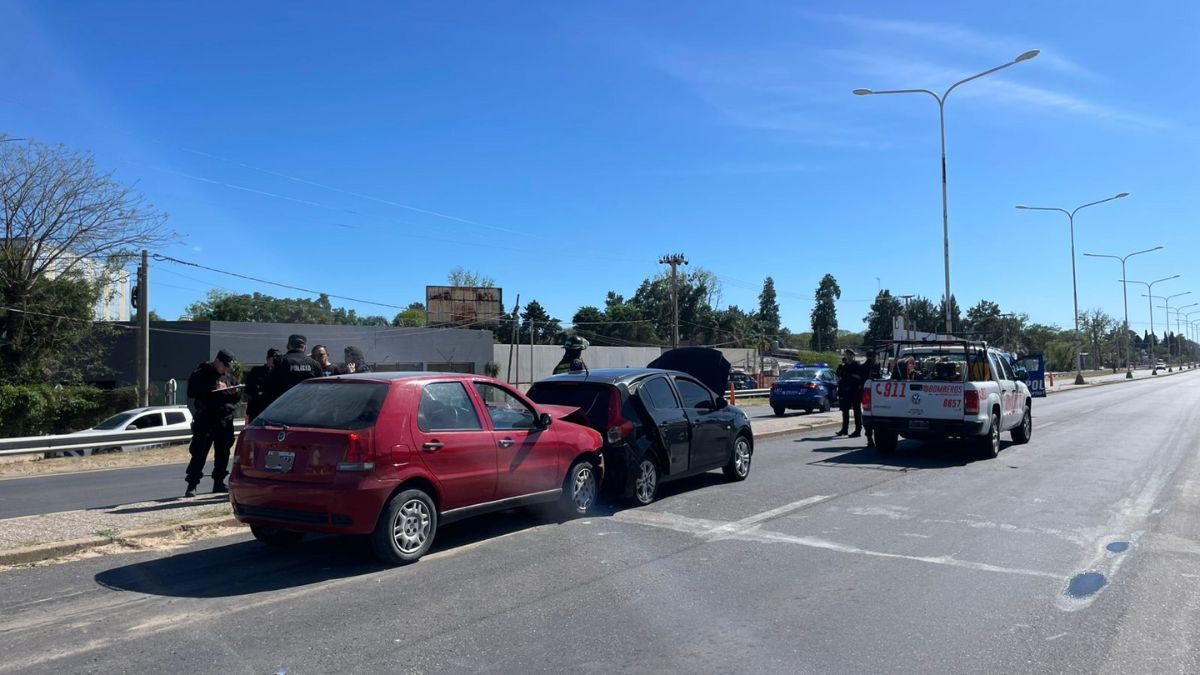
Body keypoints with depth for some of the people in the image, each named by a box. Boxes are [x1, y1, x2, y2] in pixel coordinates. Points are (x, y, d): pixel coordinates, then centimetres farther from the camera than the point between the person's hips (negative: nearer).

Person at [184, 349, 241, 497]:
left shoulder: (229, 376, 17)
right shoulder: (200, 374, 0)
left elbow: (236, 397, 23)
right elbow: (193, 396, -9)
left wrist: (235, 393, -1)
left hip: (225, 420, 5)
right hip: (205, 420, -5)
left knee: (223, 452, 8)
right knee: (199, 453, -7)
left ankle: (219, 483, 18)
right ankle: (192, 485, -3)